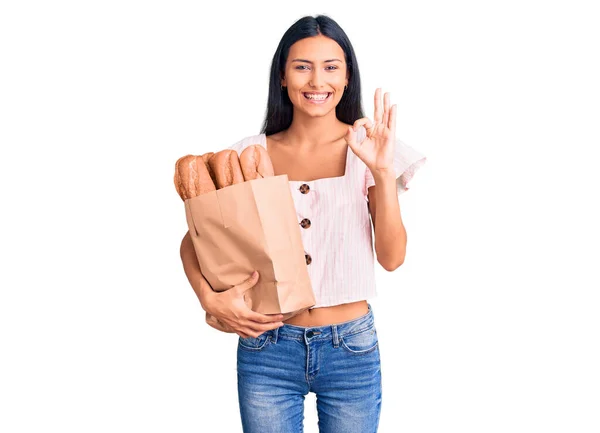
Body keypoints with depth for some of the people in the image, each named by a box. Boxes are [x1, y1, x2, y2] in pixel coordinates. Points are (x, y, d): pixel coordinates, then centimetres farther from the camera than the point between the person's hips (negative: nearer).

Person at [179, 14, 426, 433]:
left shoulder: (366, 149, -3)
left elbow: (392, 257, -9)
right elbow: (193, 239, 5)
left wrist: (384, 171, -20)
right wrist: (209, 298, -12)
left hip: (352, 350, 0)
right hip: (267, 350, 1)